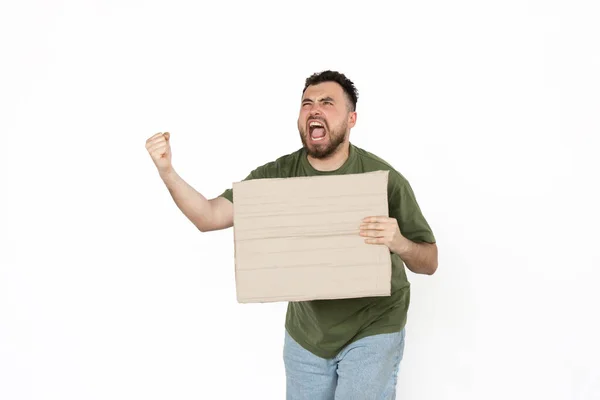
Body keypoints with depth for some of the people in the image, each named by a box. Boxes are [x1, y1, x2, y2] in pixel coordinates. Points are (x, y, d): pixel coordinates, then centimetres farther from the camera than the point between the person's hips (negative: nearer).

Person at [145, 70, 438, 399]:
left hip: (372, 330, -3)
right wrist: (167, 172, -29)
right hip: (305, 333, 3)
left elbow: (429, 263, -11)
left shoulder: (383, 178, -16)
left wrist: (399, 244, -33)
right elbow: (208, 217, -14)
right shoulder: (277, 175, -8)